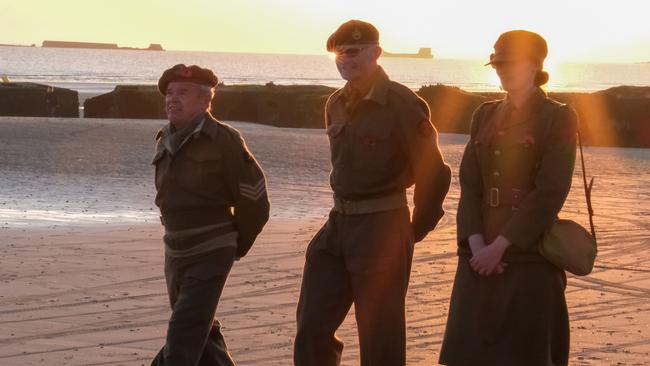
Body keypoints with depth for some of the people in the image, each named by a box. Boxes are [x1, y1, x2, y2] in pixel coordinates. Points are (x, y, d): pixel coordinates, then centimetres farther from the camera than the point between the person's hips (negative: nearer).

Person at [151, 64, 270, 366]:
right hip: (175, 253, 7)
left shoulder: (223, 140, -15)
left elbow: (253, 197, -10)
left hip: (211, 254, -7)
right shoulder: (164, 141, 6)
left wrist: (236, 246, 1)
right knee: (202, 332, 20)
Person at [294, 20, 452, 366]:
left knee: (380, 337, 2)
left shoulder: (401, 104, -14)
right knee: (311, 326, 8)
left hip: (382, 228, -7)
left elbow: (433, 172, -11)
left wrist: (417, 228, -3)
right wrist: (346, 211, 17)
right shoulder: (336, 104, 9)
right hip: (338, 224, 7)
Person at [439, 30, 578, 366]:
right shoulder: (485, 117, 13)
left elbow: (550, 193, -12)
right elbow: (469, 185, 7)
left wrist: (500, 246, -16)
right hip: (481, 255, 5)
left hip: (531, 254, -5)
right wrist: (477, 244, -8)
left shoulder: (558, 119, -4)